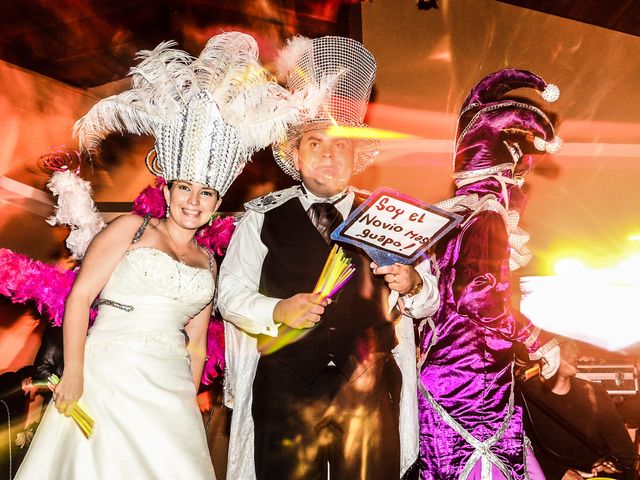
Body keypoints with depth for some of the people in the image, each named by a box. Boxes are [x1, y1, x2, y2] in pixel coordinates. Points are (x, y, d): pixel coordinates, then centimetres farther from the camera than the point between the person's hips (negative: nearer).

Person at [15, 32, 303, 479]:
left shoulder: (207, 261, 13)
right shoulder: (132, 229, 1)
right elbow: (80, 296, -6)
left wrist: (190, 400, 12)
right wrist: (74, 373, -11)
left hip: (170, 390, 4)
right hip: (109, 377, -4)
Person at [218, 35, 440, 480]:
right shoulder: (263, 217, 4)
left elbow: (430, 300, 8)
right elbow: (231, 294, 0)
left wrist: (413, 285, -14)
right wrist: (276, 311, -18)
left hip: (372, 394, 1)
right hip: (286, 392, -1)